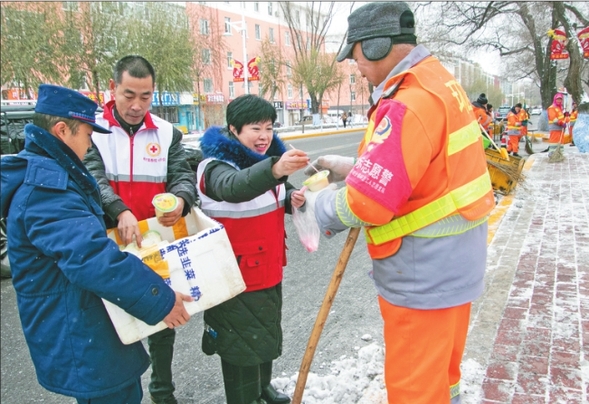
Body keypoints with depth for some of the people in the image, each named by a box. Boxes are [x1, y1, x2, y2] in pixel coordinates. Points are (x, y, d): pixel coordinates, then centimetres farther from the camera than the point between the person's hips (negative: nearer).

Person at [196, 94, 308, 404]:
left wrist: (292, 198, -8)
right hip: (237, 274, -8)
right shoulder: (218, 166, -22)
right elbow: (234, 187, -47)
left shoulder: (270, 157, 3)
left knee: (268, 331, 25)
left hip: (269, 269, 8)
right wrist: (275, 169, -64)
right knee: (242, 340, 5)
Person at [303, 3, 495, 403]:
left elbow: (366, 202, -27)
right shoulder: (441, 83, 7)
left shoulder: (408, 105, -25)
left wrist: (319, 205, -8)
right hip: (455, 259, 10)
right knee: (440, 369, 29)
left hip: (423, 272, -10)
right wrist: (352, 166, 12)